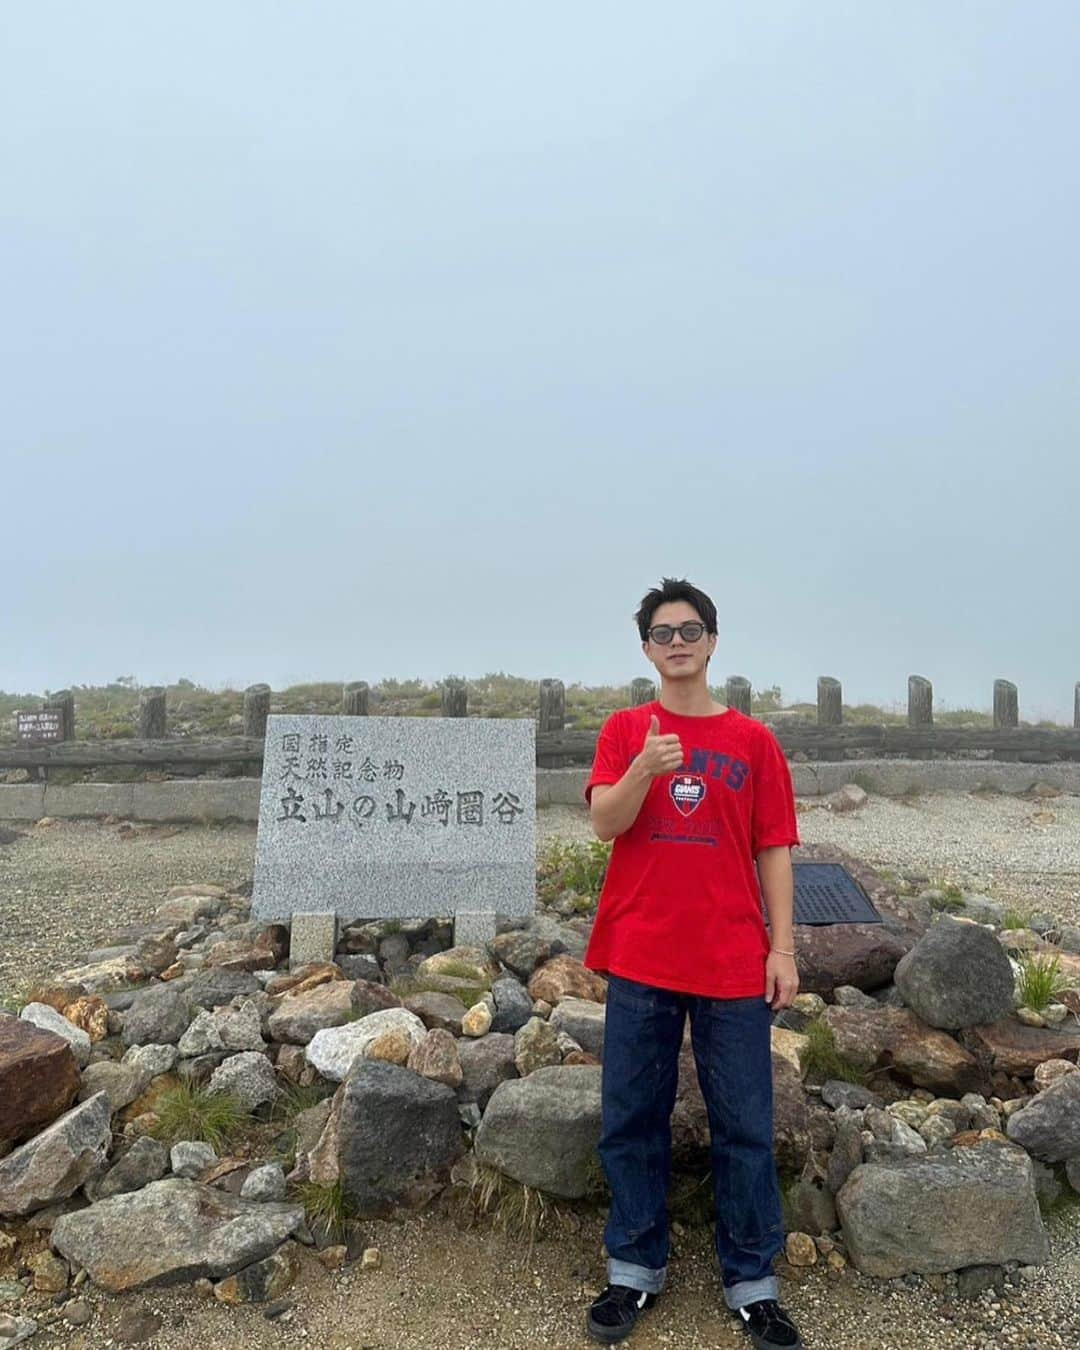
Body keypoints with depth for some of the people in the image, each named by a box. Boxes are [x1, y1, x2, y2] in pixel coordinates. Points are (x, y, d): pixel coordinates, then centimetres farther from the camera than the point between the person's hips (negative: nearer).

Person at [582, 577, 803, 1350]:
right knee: (632, 1120, 11)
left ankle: (753, 1283, 27)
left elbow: (773, 851, 3)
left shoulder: (753, 740, 3)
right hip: (640, 961, 0)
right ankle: (636, 1270, 29)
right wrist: (643, 770, -27)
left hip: (733, 964, 0)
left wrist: (784, 948, -2)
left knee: (745, 1127, 9)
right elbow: (604, 824, -9)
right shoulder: (624, 731, 3)